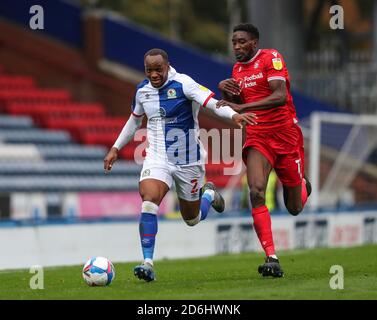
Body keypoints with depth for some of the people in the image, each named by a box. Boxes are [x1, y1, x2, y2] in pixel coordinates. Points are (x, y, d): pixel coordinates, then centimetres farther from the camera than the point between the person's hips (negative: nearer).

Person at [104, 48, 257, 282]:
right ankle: (148, 264, -24)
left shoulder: (182, 84, -15)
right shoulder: (143, 91, 1)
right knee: (149, 201, -25)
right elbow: (135, 120, 21)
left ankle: (209, 194, 46)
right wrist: (116, 148, 21)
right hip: (157, 158, 3)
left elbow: (212, 102, -27)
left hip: (188, 160, -3)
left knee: (192, 219, 10)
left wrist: (233, 115, -45)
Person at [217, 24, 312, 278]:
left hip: (286, 135, -4)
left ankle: (302, 187, 44)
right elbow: (237, 106, 20)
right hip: (257, 138, 4)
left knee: (295, 209, 5)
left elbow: (280, 96, -22)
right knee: (256, 192, -22)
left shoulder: (271, 57, -9)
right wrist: (225, 90, -1)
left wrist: (242, 107, -28)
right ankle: (272, 258, -22)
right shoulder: (237, 69, 11)